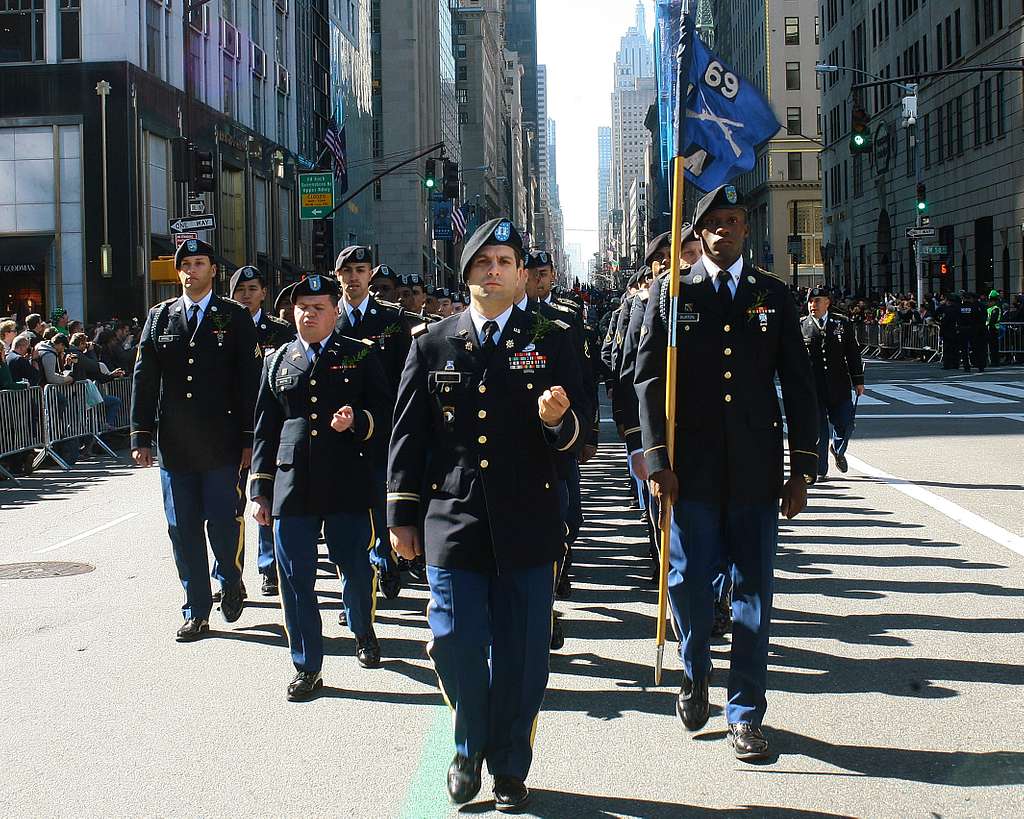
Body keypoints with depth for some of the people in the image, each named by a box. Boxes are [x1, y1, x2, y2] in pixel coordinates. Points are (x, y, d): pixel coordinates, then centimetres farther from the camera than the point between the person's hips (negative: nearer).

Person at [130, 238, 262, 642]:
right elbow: (143, 378, 8)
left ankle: (230, 584, 26)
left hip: (222, 443, -3)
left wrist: (250, 439, -6)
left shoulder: (235, 317, 2)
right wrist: (141, 437, 2)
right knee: (183, 530, 6)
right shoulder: (160, 317, 10)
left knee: (224, 525, -3)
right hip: (174, 445, 3)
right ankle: (196, 611, 15)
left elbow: (251, 380, -1)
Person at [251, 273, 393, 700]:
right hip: (292, 485, 2)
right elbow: (265, 429, 13)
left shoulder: (362, 355, 6)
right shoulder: (277, 361, 13)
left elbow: (385, 413, 4)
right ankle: (307, 667, 13)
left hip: (348, 484, -2)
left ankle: (363, 633, 38)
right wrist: (260, 491, 9)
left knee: (357, 569, 9)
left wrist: (357, 422, -19)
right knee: (296, 580, 2)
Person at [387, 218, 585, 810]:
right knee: (454, 644, 2)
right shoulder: (431, 345, 7)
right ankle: (470, 747, 29)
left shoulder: (552, 342, 5)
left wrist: (559, 422, -21)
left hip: (527, 525, 0)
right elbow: (408, 435, 10)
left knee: (522, 654, 5)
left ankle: (511, 768, 23)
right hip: (452, 523, 1)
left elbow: (580, 436, 3)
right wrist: (402, 516, 7)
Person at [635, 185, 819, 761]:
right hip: (692, 469, -1)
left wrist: (803, 469, 3)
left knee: (755, 590, 3)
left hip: (756, 470, 1)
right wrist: (658, 461, -7)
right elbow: (650, 381, 1)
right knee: (688, 582, 1)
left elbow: (799, 386, 8)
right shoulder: (671, 294, 5)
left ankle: (746, 713, 14)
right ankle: (697, 673, 31)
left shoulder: (774, 297, 9)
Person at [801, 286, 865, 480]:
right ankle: (820, 470, 11)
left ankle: (838, 450, 35)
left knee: (846, 424, 3)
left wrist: (858, 380, 7)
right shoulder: (801, 326, 2)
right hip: (812, 387, -1)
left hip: (839, 385, 1)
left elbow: (853, 353, 9)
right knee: (818, 429, 1)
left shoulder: (842, 323, 6)